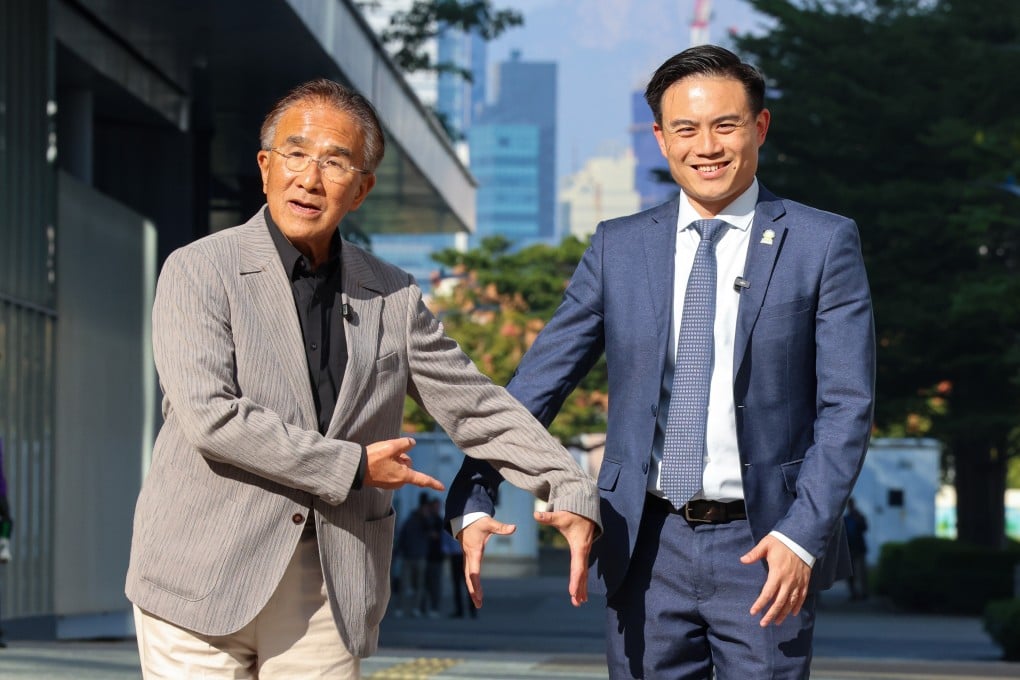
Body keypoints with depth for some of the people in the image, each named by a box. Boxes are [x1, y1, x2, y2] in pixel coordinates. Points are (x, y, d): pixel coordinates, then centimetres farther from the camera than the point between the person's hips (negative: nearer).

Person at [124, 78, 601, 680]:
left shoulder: (394, 298, 10)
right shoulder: (199, 271, -3)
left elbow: (479, 408, 13)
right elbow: (210, 415, -15)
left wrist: (574, 494, 0)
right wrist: (353, 466, -11)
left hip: (329, 597, 3)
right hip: (205, 584, -3)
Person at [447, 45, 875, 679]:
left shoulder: (824, 244, 0)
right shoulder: (618, 247, 7)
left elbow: (846, 406, -4)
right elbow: (536, 384, 4)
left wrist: (803, 535, -15)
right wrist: (474, 501, -9)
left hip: (764, 548, -2)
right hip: (647, 545, 2)